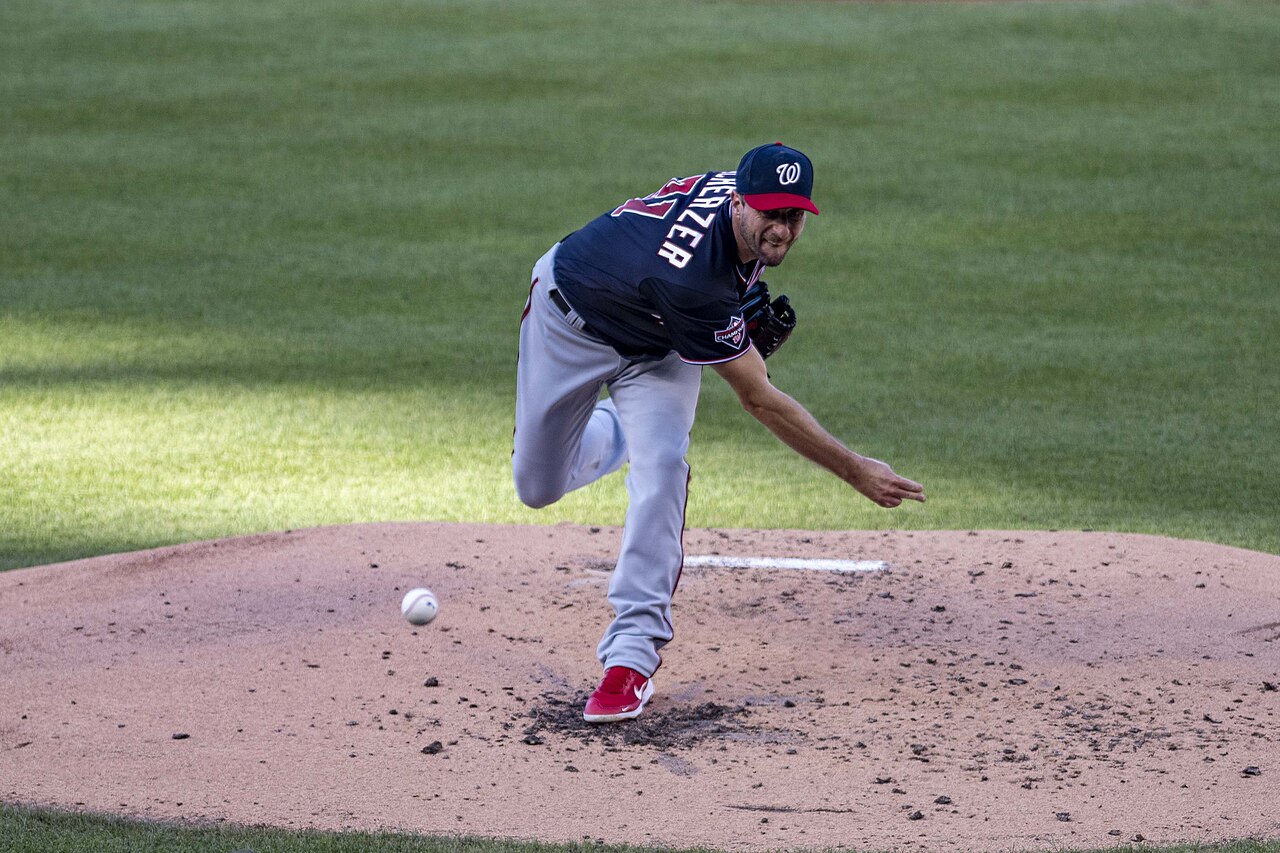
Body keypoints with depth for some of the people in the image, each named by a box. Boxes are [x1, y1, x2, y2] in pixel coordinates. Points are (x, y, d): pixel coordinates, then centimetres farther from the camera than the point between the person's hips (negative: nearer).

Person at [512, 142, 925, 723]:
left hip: (656, 345, 5)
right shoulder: (691, 282, -45)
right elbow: (757, 398, -38)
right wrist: (855, 471, -38)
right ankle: (614, 432, 43)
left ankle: (633, 653, -17)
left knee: (660, 470, -18)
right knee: (539, 487, 8)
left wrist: (751, 307, -10)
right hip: (570, 320, -5)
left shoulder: (736, 186, -25)